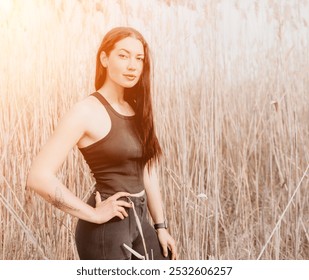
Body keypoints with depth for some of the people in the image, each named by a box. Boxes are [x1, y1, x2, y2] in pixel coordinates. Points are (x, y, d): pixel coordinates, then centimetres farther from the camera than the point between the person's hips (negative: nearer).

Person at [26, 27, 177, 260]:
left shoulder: (137, 110, 7)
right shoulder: (87, 111, -14)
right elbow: (39, 176, -23)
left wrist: (161, 227, 11)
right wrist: (94, 214, -17)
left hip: (139, 221, 7)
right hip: (105, 229, -7)